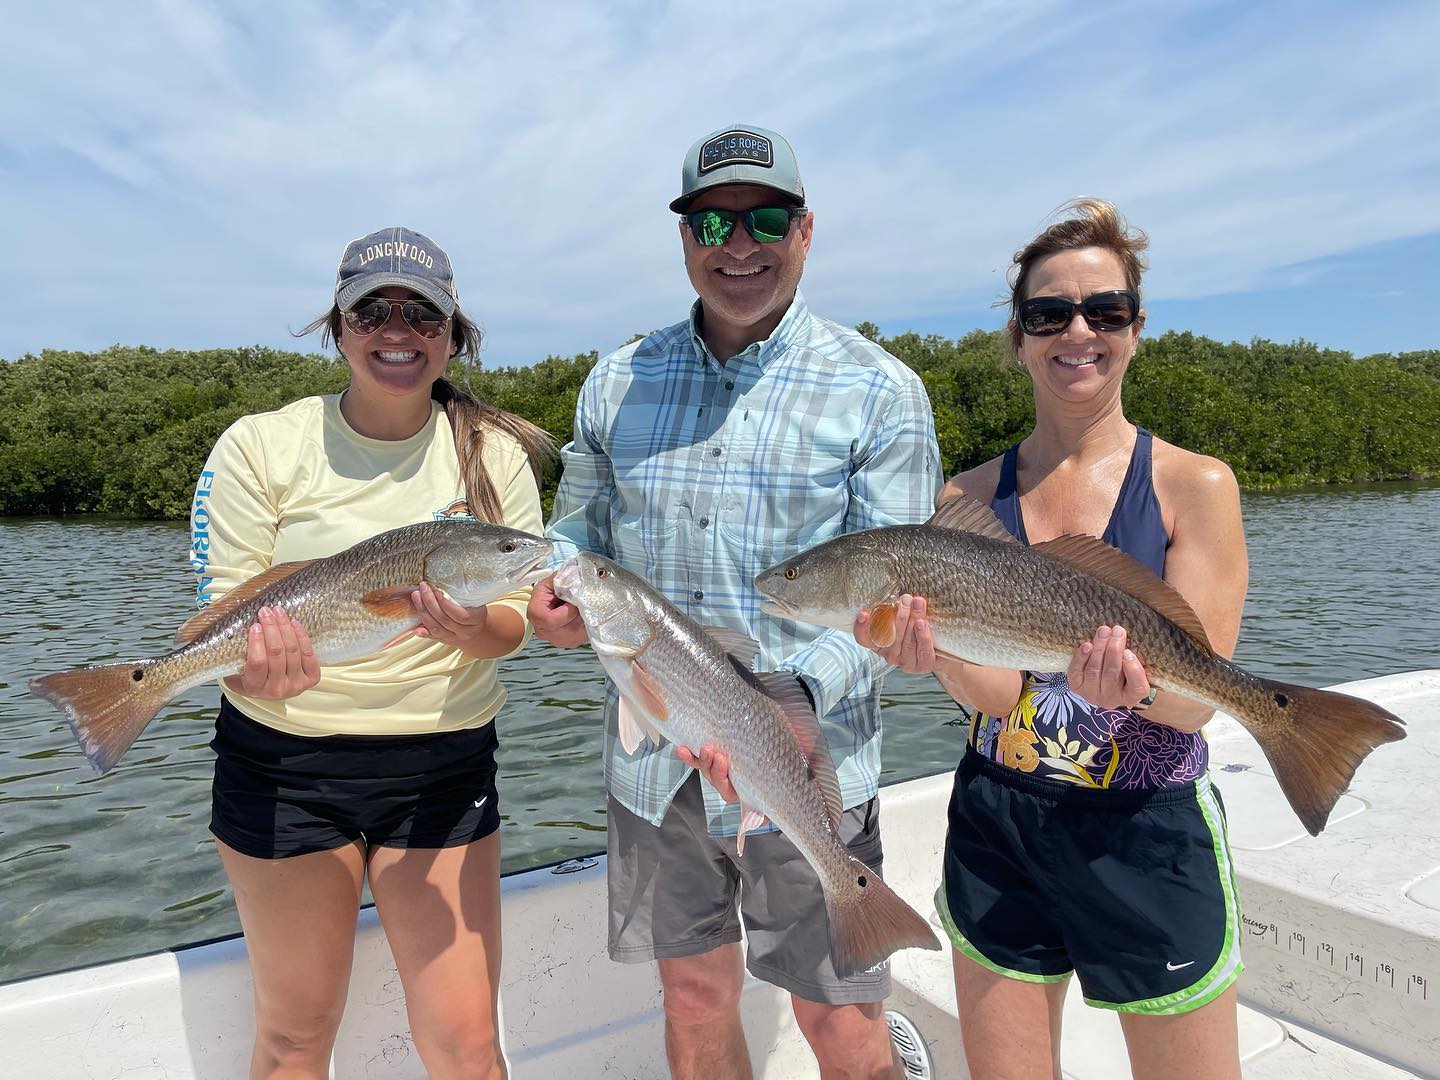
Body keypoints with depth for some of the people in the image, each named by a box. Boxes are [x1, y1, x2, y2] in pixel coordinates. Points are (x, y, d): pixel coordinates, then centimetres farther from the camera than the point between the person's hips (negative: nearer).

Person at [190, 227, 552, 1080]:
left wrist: (471, 629, -24)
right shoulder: (261, 447, -4)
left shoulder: (495, 455, -1)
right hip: (283, 760, 0)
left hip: (445, 762, 1)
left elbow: (515, 622, -1)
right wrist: (262, 671, -28)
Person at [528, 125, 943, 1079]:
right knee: (695, 1000, 21)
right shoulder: (617, 382, 5)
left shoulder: (878, 392, -7)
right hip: (654, 764, 4)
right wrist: (558, 594, -9)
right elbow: (579, 525, 13)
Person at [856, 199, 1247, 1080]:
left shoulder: (1195, 485, -6)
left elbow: (1195, 699, -11)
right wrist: (935, 649, -28)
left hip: (1149, 834, -1)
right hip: (997, 828, 2)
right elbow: (997, 693, -7)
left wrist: (1130, 684, -33)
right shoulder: (971, 497, 0)